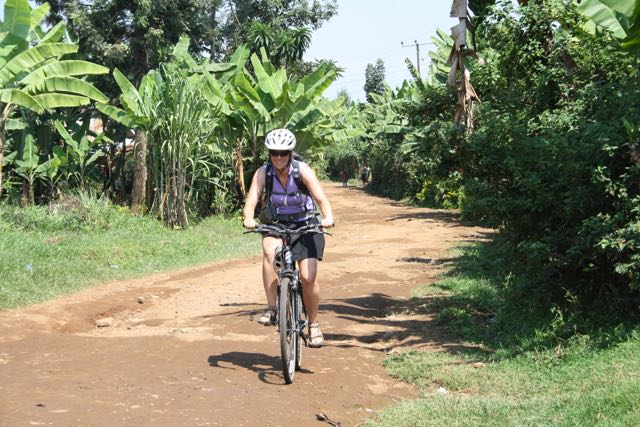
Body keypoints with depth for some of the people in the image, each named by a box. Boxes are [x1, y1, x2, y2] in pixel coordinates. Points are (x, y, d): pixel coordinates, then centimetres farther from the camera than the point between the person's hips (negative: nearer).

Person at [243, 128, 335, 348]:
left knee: (308, 277, -13)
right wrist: (248, 219, -44)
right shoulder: (263, 173, -12)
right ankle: (271, 309, -28)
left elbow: (321, 198, -25)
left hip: (305, 225, -1)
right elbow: (251, 200, -22)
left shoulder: (302, 170, -17)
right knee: (270, 250, -34)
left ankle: (314, 324, 10)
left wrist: (328, 217, -46)